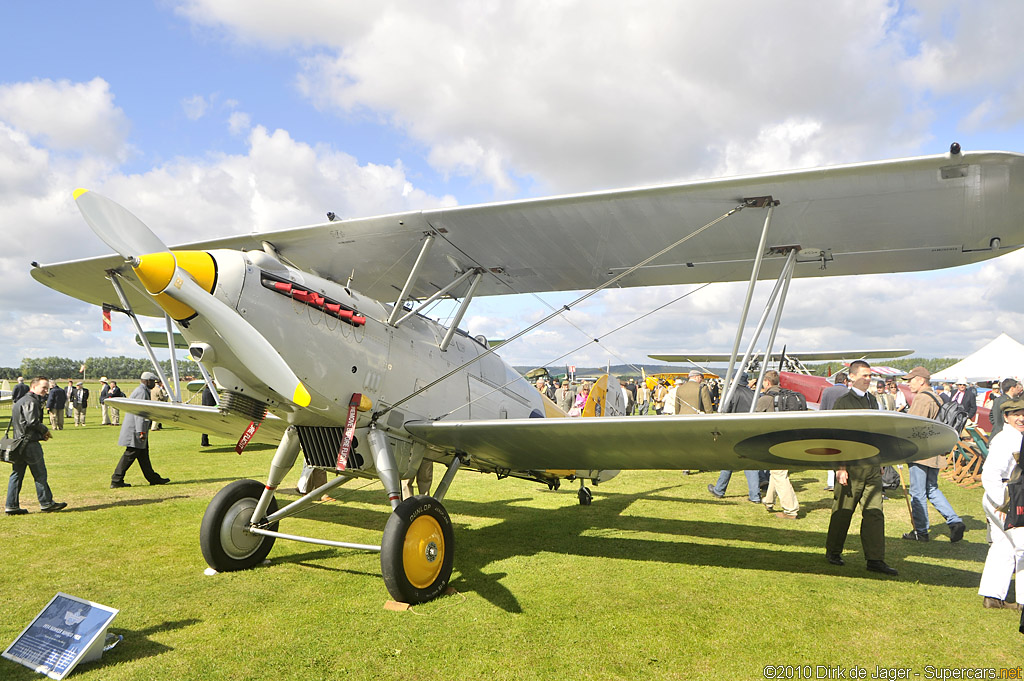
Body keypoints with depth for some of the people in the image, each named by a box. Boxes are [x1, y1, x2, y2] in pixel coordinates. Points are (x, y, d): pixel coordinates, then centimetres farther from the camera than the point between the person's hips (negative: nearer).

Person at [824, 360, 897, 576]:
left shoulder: (872, 400, 14)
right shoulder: (842, 403, -6)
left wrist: (880, 461, 19)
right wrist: (840, 467, -14)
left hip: (872, 467, 6)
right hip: (851, 465, -6)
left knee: (875, 513, 3)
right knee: (843, 511, 4)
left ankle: (875, 559, 8)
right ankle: (833, 551, 19)